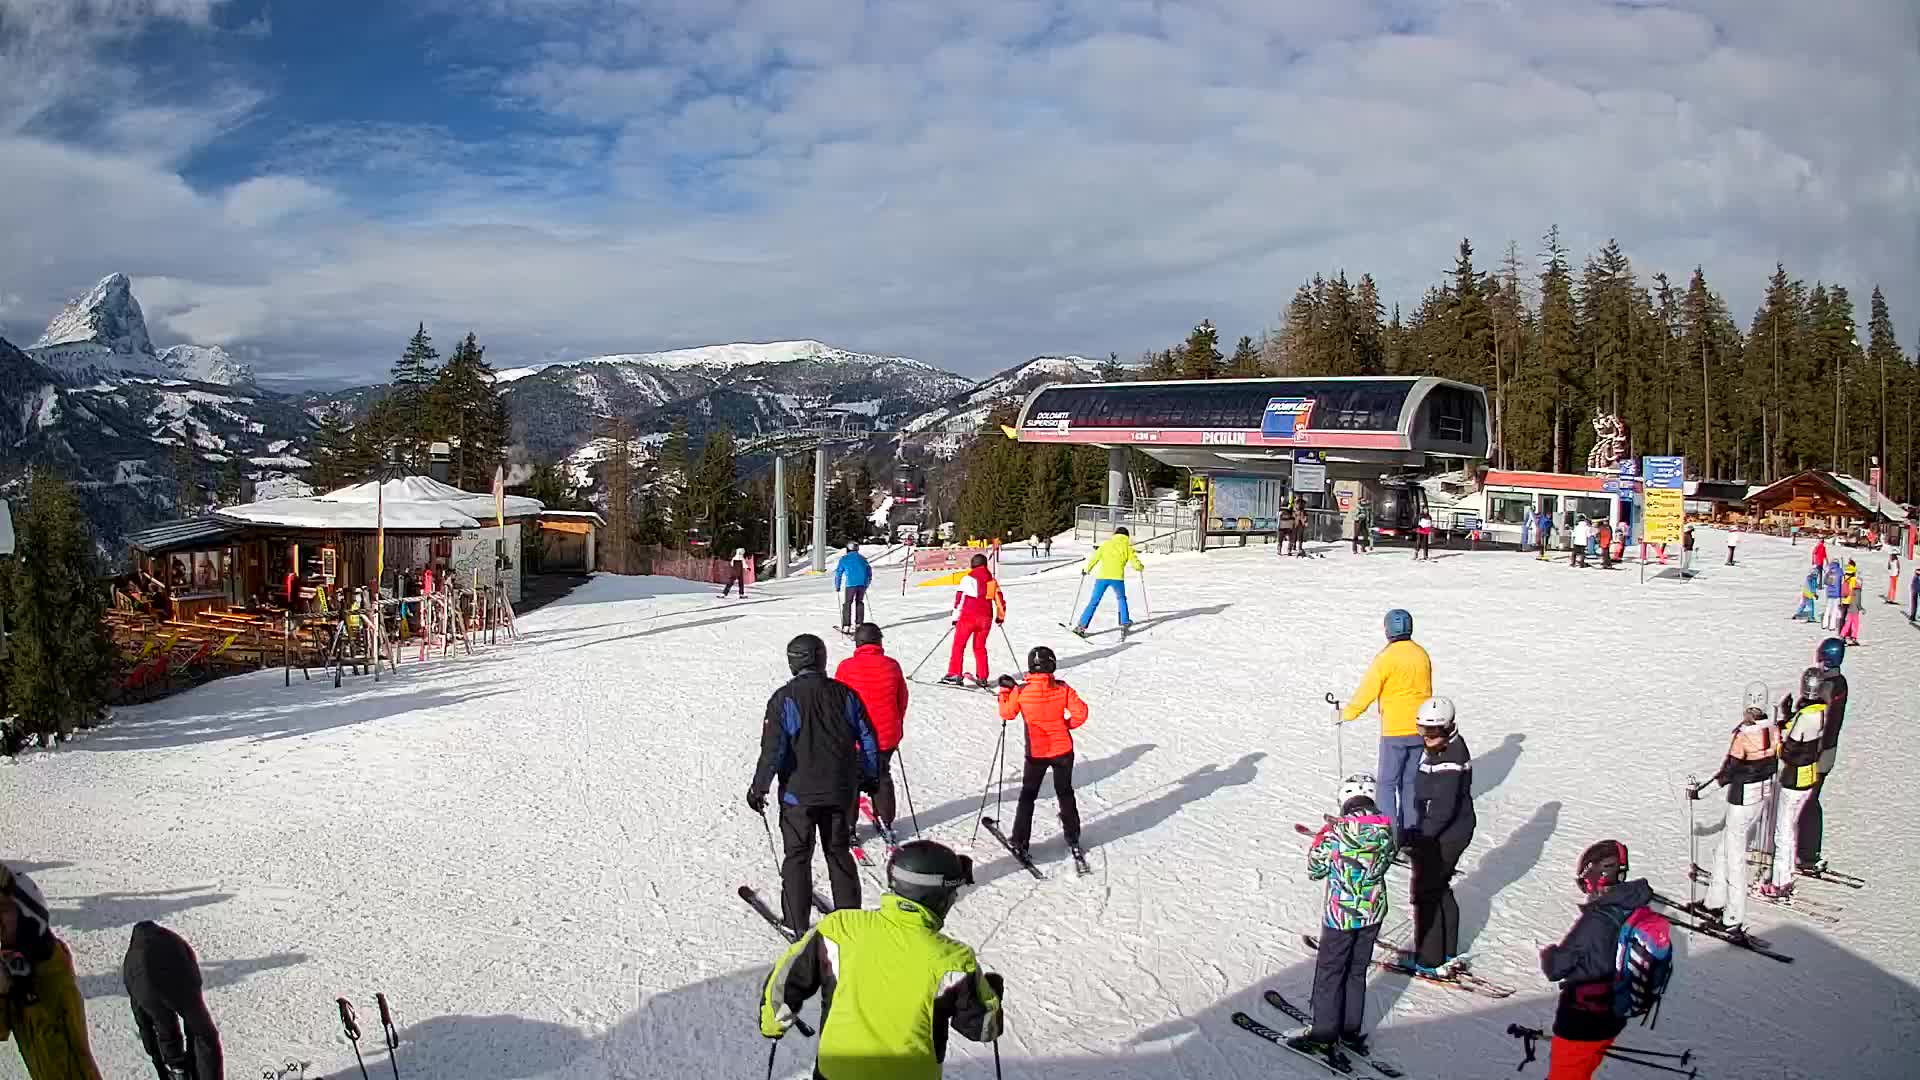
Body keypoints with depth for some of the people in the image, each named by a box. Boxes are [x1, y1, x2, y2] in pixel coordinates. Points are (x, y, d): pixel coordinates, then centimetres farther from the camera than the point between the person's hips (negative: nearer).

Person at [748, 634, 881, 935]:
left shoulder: (784, 698, -12)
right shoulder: (845, 694, -1)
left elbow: (773, 748, -15)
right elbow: (867, 739, 5)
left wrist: (759, 787, -6)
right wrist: (870, 775, 18)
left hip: (798, 793, -3)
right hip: (840, 791, 3)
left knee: (797, 856, 9)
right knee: (839, 852, 17)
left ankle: (798, 926, 13)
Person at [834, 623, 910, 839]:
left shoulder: (846, 667, -13)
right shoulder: (892, 666, -6)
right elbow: (902, 701, 6)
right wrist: (897, 726, 23)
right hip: (887, 736, 3)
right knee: (882, 777, 22)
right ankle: (886, 822, 28)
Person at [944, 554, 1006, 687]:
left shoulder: (968, 579, -3)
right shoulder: (992, 580, 11)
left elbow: (960, 598, -7)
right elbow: (1000, 600, 18)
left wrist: (956, 617, -1)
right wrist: (1000, 616, 32)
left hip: (969, 616, -5)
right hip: (986, 618, 5)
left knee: (959, 645, 2)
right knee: (980, 647, 15)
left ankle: (954, 675, -6)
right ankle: (982, 678, 12)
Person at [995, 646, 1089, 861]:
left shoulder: (1020, 691, -14)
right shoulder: (1062, 689, -11)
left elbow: (1006, 713, 0)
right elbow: (1081, 713, -11)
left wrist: (1005, 690, 12)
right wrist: (1067, 724, 8)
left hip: (1036, 753, -1)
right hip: (1063, 750, 1)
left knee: (1028, 795, 14)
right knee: (1065, 793, 19)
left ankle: (1019, 841, 12)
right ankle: (1073, 839, 24)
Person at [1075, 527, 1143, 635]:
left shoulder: (1106, 544, 13)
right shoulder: (1127, 547, 11)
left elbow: (1095, 557, 7)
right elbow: (1134, 562, 6)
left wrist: (1086, 569, 18)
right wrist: (1141, 568, 28)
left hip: (1102, 576, 1)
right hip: (1117, 577, -1)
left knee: (1094, 602, 4)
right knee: (1121, 598, 27)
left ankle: (1082, 626, -2)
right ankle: (1124, 622, 24)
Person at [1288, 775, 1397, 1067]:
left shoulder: (1336, 831, -21)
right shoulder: (1385, 828, -10)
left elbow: (1315, 870, -10)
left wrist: (1322, 838, 5)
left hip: (1341, 914, -4)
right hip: (1373, 912, 5)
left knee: (1329, 974, 11)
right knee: (1357, 972, 20)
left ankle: (1324, 1037, 19)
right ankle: (1351, 1032, 31)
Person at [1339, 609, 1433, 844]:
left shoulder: (1386, 657, -16)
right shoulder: (1423, 655, 4)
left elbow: (1367, 691, -12)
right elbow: (1425, 690, 15)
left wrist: (1347, 714, 3)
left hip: (1395, 732, -6)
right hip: (1420, 730, 6)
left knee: (1388, 783, 2)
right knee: (1411, 780, 16)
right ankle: (1411, 831, 21)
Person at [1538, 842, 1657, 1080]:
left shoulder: (1594, 920, -28)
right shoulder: (1636, 910, -7)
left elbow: (1555, 969, -22)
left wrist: (1547, 953, -2)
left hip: (1581, 1022, -7)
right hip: (1615, 1016, 7)